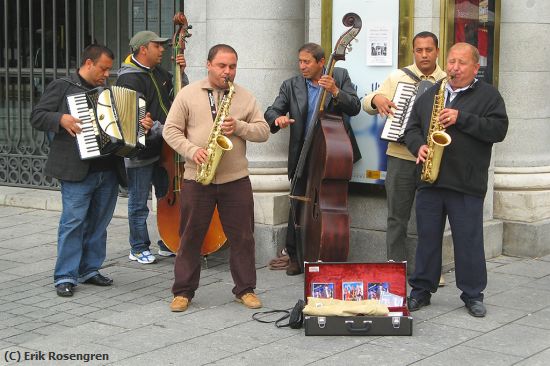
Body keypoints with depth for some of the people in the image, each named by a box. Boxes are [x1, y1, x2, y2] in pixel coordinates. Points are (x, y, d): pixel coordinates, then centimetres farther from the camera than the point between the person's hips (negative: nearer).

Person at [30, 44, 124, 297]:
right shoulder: (62, 87, 2)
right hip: (77, 170, -6)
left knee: (98, 223, 9)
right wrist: (61, 119, -19)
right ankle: (65, 276, -2)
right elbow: (37, 116, -3)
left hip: (109, 170, 6)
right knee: (73, 222, -7)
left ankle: (89, 270, 20)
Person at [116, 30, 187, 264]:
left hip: (162, 149, 9)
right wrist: (163, 131, -26)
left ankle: (168, 245, 26)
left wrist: (181, 71, 5)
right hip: (141, 153, -9)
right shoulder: (130, 79, -16)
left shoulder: (157, 72, 12)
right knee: (139, 203, 3)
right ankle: (139, 249, 15)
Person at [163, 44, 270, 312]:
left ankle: (245, 290, 17)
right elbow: (170, 130, 0)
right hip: (196, 178, -1)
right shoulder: (188, 94, 2)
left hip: (236, 179, 1)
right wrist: (192, 150, -15)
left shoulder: (245, 97, 8)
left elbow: (263, 131, 5)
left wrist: (239, 127, -12)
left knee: (242, 237, 5)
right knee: (190, 237, 5)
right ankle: (183, 291, 16)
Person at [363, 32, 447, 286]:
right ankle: (395, 264, 15)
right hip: (401, 157, 0)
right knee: (397, 216, 5)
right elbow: (368, 103, 7)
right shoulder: (398, 77, 5)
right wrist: (376, 98, -16)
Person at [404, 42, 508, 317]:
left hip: (467, 185, -4)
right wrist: (419, 146, -6)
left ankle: (473, 295, 15)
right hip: (429, 181, 4)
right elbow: (412, 127, 15)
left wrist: (461, 118, -18)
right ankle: (421, 290, 20)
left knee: (469, 241, 2)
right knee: (427, 238, 10)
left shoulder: (488, 96, 2)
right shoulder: (430, 95, 15)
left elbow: (499, 130, -11)